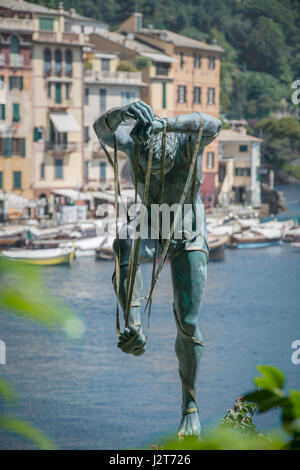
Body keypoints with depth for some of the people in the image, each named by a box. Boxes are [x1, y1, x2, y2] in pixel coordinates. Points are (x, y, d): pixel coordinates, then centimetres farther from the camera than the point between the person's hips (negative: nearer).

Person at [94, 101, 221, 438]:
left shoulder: (189, 139, -27)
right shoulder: (133, 142, -21)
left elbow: (213, 125, -46)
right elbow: (102, 129, -34)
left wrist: (167, 124, -64)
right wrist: (124, 112, -57)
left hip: (189, 240, -2)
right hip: (150, 232, 2)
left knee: (187, 323, -8)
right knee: (124, 245, -37)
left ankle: (190, 405, 8)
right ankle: (133, 328, -44)